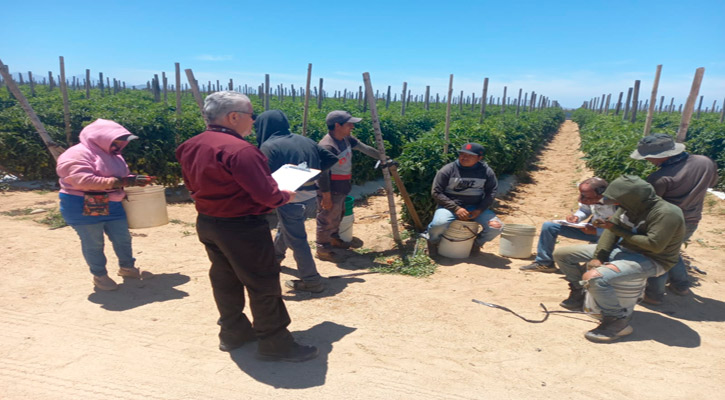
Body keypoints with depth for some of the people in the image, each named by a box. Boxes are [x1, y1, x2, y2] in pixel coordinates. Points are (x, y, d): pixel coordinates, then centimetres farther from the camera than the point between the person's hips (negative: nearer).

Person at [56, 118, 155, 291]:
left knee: (123, 238, 13)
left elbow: (121, 177, 22)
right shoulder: (76, 155, -17)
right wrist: (119, 182, -30)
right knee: (93, 244, 5)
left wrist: (134, 180, 0)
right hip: (83, 208, -8)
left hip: (111, 206, 8)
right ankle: (99, 275, 21)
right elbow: (84, 181, -28)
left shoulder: (113, 156, 11)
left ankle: (127, 267, 31)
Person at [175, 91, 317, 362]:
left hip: (206, 223, 9)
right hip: (242, 228, -9)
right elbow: (267, 194, -24)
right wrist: (287, 196, -4)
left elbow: (192, 185, 15)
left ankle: (233, 333, 36)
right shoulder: (239, 150, -24)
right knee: (263, 284, 4)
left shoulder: (191, 147, 4)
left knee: (224, 279, 21)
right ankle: (275, 344, 16)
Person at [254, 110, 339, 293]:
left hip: (290, 200, -8)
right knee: (285, 228, 29)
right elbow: (331, 159, 13)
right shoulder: (305, 141, 11)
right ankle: (275, 256, 51)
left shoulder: (269, 146, -9)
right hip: (311, 197, 8)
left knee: (296, 240, 6)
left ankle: (311, 281, 12)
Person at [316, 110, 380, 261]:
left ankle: (334, 239, 46)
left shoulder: (346, 139, 2)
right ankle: (323, 250, 19)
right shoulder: (327, 146, -27)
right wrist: (326, 197, -22)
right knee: (327, 220, 4)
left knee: (338, 216, 25)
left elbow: (365, 149, 12)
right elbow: (322, 174, -25)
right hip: (330, 192, -10)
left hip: (341, 190, 10)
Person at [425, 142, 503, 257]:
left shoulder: (486, 171, 0)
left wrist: (479, 210, -12)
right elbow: (436, 192, -8)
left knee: (496, 226, -17)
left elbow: (491, 192, 5)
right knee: (439, 224, -34)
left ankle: (477, 243, 16)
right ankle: (433, 242, 3)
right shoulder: (448, 170, -8)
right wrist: (456, 208, -17)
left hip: (475, 208, 3)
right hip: (450, 206, -3)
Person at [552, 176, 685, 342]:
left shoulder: (667, 213, -22)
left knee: (593, 277, -36)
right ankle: (579, 295, 22)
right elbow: (612, 229, 2)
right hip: (622, 250, 9)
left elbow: (655, 245, -27)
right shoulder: (630, 207, 0)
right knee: (562, 253, 4)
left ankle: (618, 321, -15)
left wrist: (617, 230, -21)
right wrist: (598, 257, -9)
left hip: (649, 260, -8)